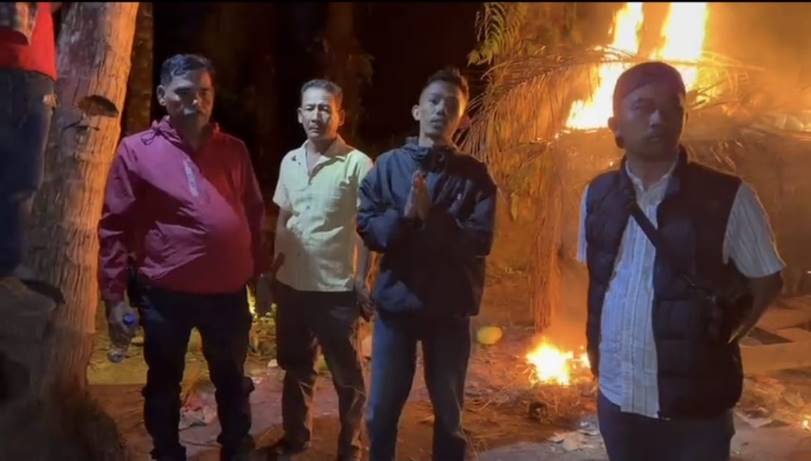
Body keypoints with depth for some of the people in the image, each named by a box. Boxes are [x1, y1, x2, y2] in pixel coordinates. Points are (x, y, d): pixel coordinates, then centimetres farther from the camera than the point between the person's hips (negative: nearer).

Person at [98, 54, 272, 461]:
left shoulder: (233, 150, 5)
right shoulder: (137, 150, -4)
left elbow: (254, 215, 10)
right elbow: (114, 227, -5)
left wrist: (261, 273, 9)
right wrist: (114, 296, -7)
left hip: (229, 292, 3)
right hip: (165, 294, -2)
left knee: (232, 382, 17)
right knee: (164, 385, 16)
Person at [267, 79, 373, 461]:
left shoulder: (357, 164, -11)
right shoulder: (289, 162, 7)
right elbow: (283, 219, 14)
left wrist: (361, 280, -13)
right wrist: (275, 269, 12)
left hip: (337, 289, -5)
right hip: (291, 285, 6)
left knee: (346, 376, 9)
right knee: (295, 368, 20)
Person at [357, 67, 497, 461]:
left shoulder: (474, 174, -3)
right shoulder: (388, 165, 0)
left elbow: (480, 240, -12)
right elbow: (367, 228, -5)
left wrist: (430, 216, -20)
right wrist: (404, 215, -21)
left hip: (450, 308, 0)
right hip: (395, 302, 1)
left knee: (448, 410, 16)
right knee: (382, 409, 13)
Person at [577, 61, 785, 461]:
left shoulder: (728, 198, -11)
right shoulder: (597, 195, 0)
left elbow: (766, 282, 0)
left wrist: (717, 345, -5)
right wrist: (593, 349, 8)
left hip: (694, 406, -3)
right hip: (616, 396, 3)